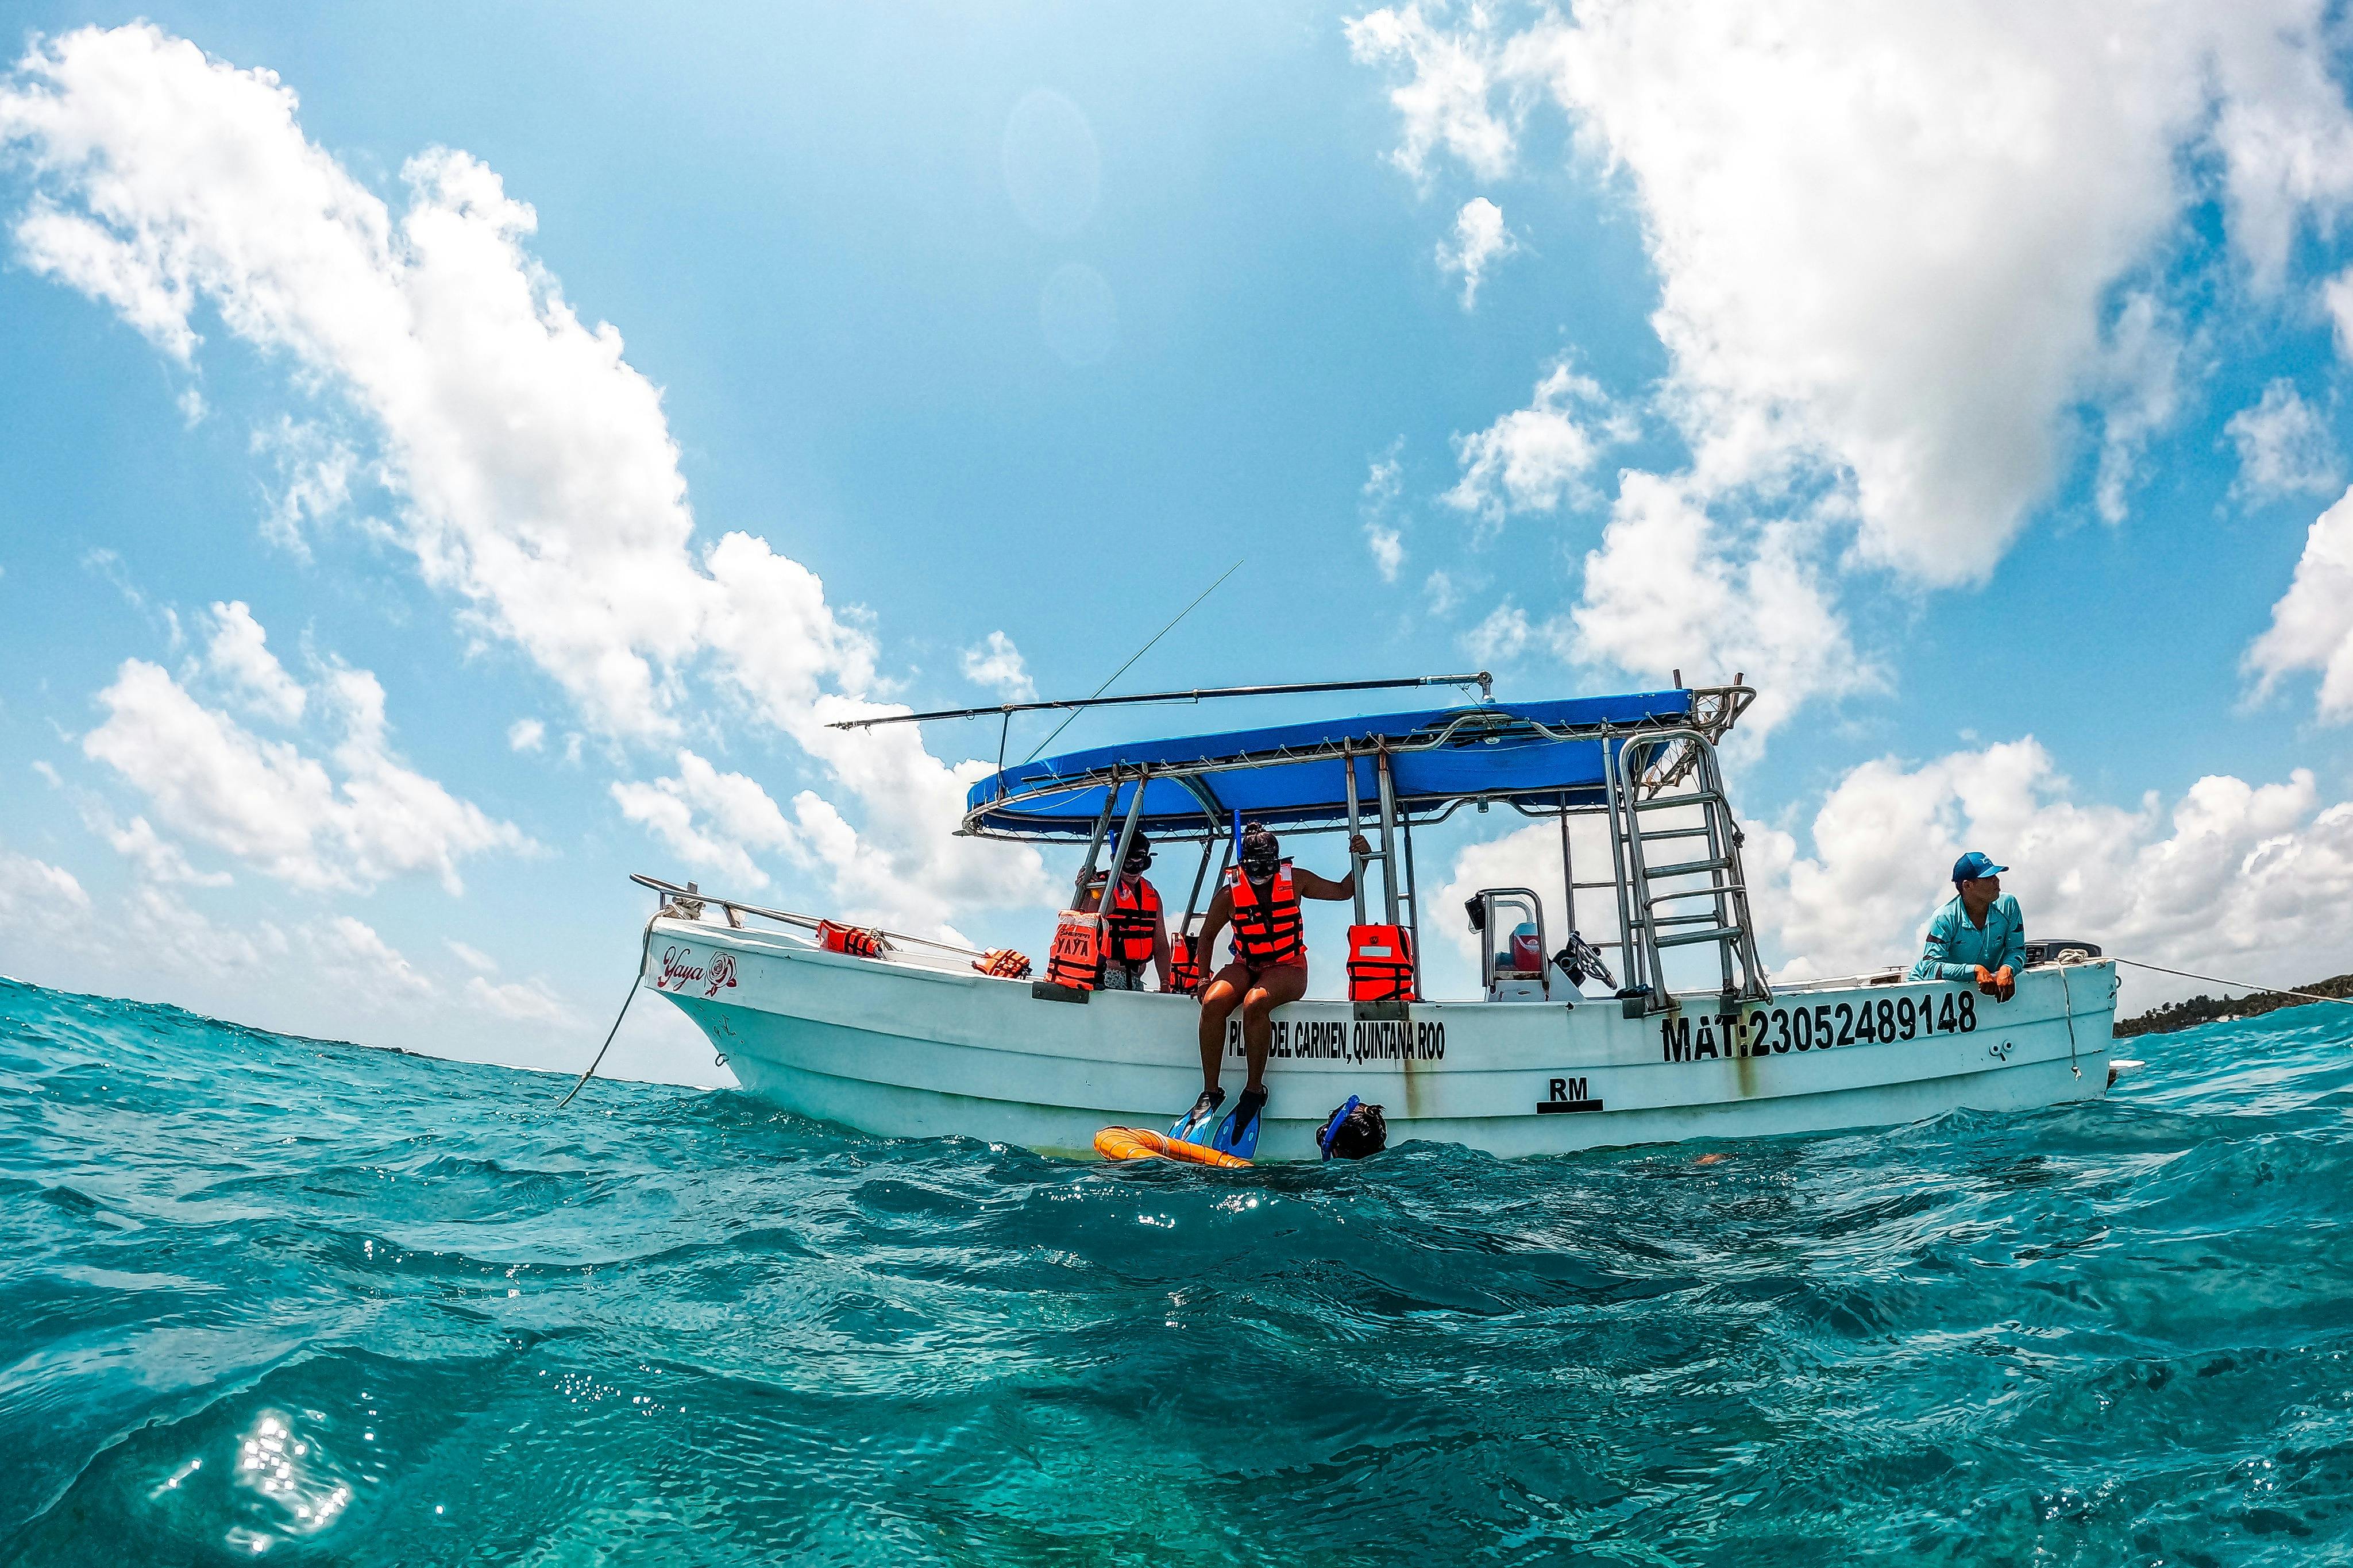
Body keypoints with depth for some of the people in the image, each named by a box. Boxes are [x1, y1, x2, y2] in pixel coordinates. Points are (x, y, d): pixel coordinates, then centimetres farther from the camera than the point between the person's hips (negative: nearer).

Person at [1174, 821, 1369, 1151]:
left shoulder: (1295, 880, -1)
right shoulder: (1230, 893, -2)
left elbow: (1344, 891, 12)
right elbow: (1206, 937, 12)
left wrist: (1360, 860, -3)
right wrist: (1204, 977, 1)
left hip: (1288, 968, -2)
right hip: (1246, 966, 2)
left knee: (1254, 1003, -36)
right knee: (1213, 1003, -31)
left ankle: (1255, 1091, -21)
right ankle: (1210, 1093, -20)